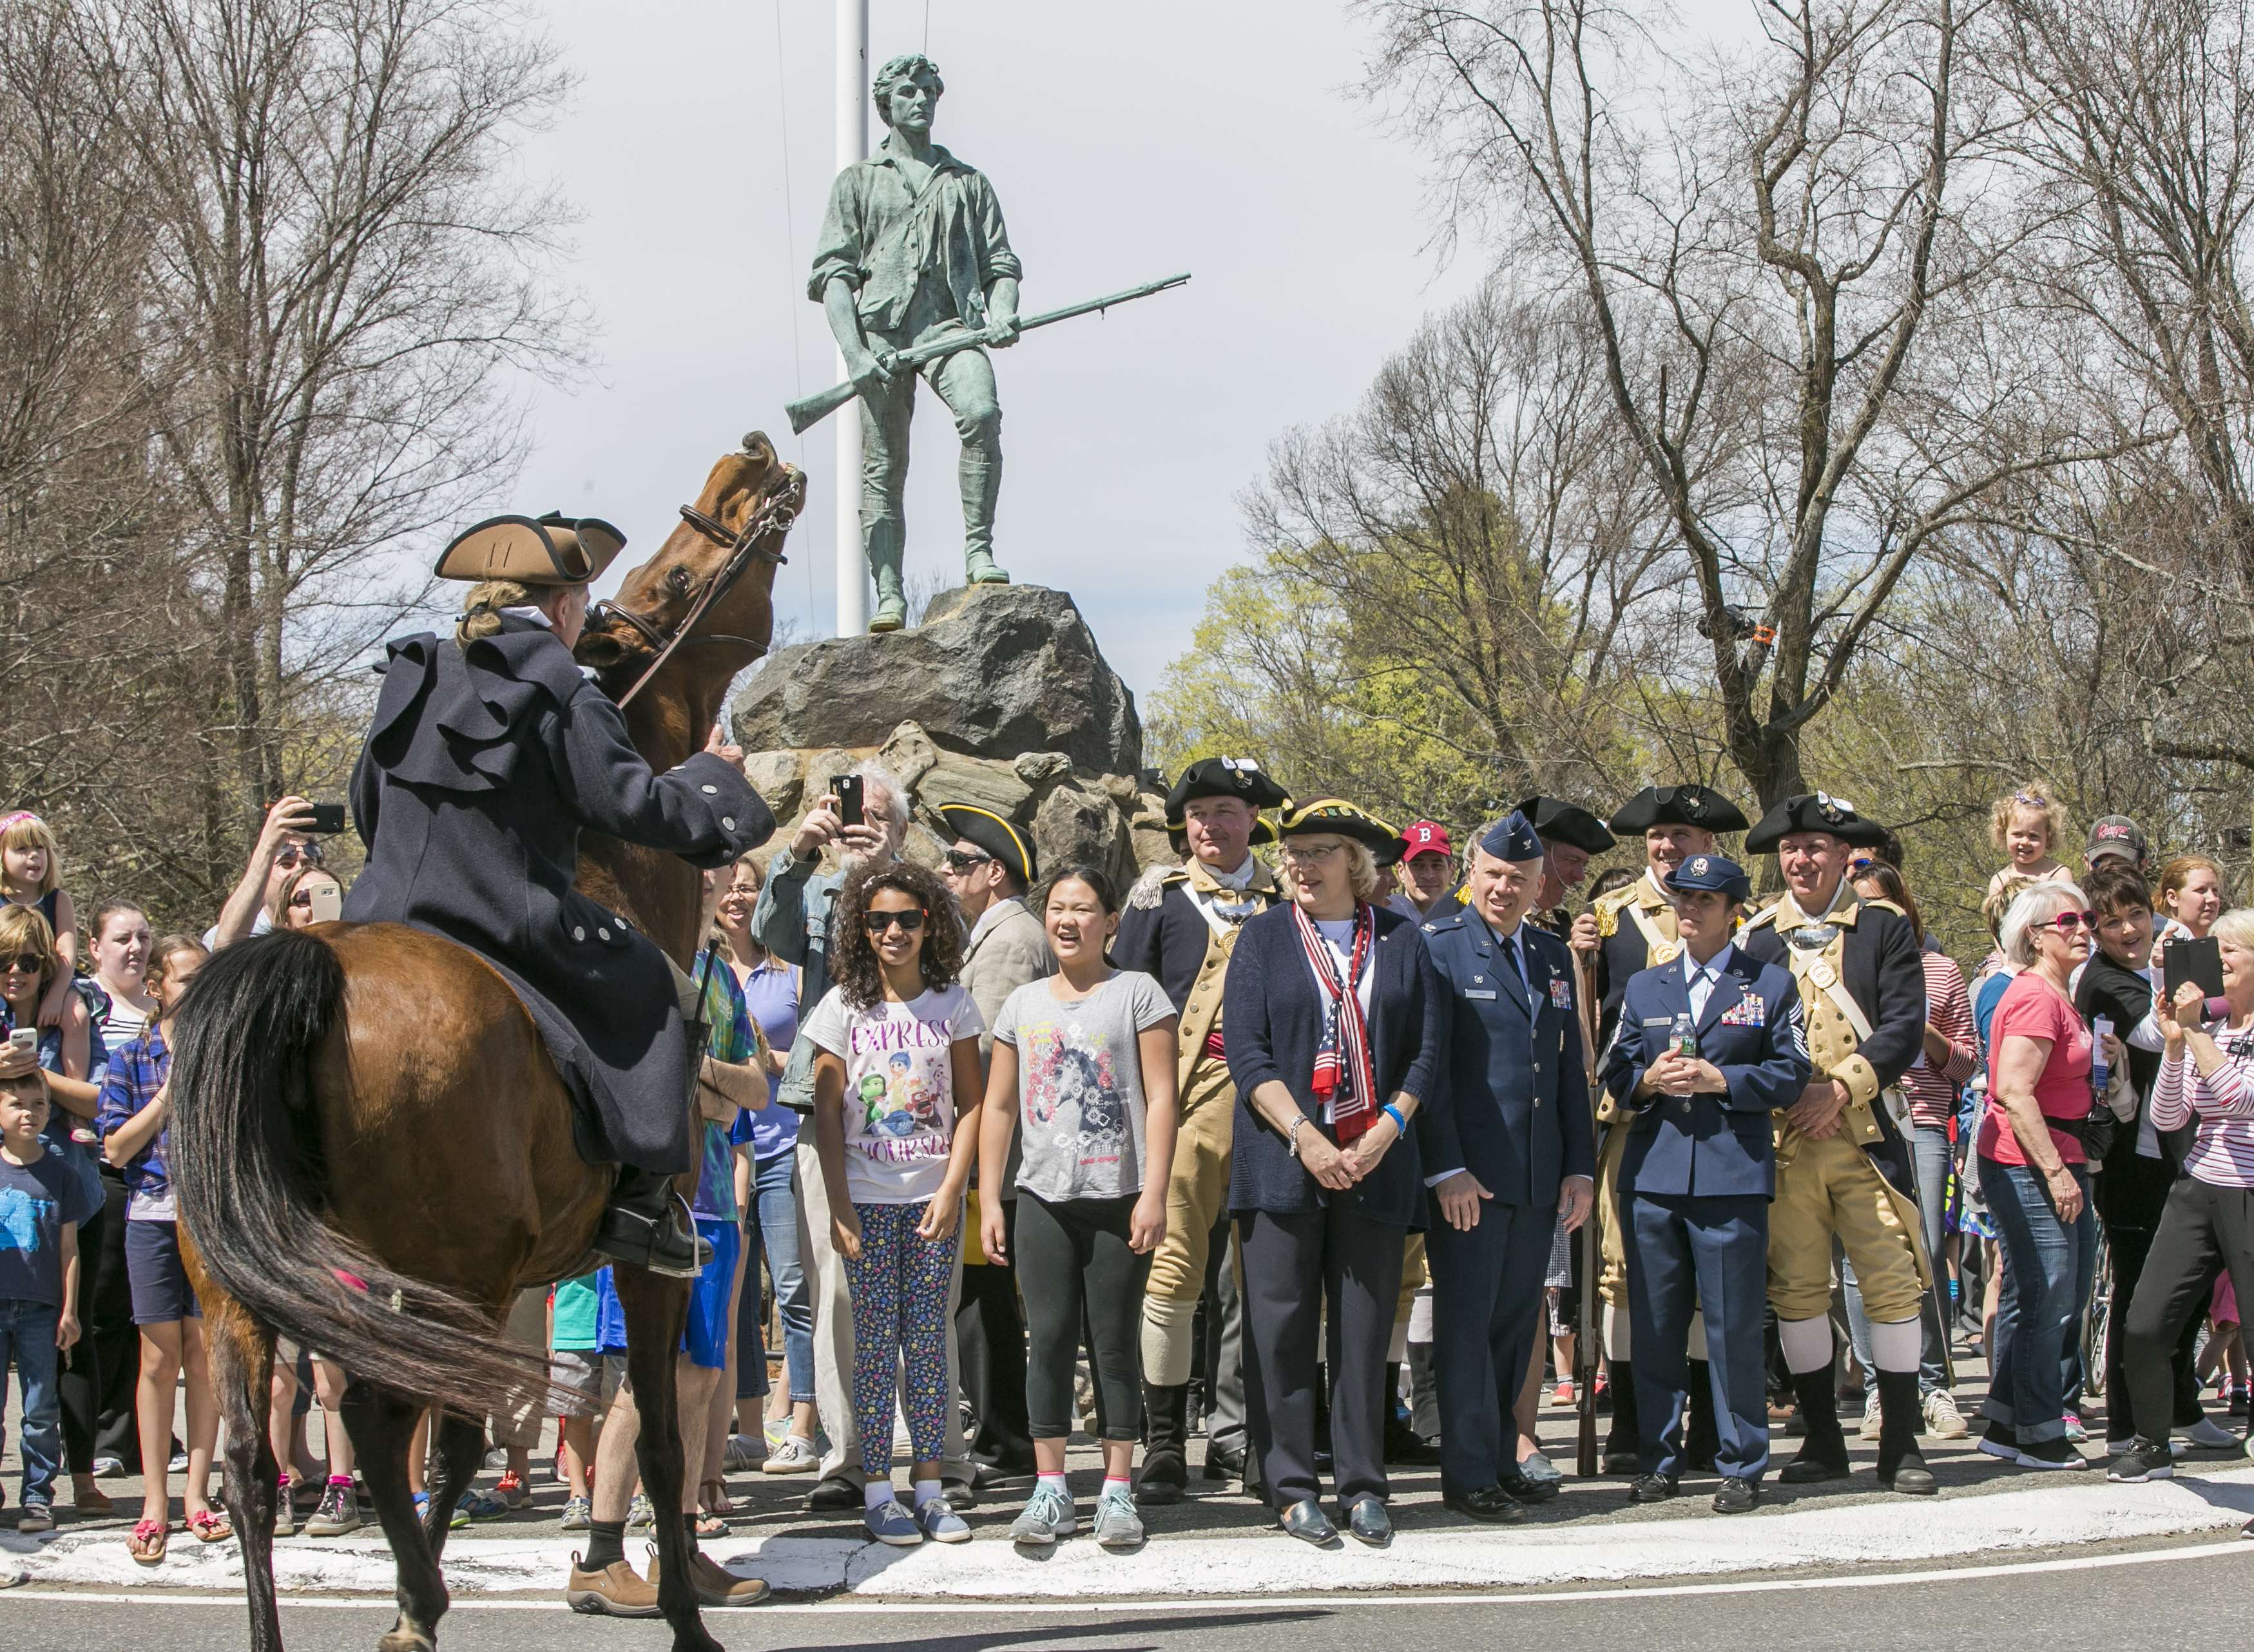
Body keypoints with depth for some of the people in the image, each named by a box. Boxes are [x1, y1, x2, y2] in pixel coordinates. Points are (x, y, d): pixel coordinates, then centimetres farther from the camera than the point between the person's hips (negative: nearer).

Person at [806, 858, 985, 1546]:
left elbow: (970, 1105, 5)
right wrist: (839, 1205, -5)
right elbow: (827, 1112, 2)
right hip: (867, 1201, -1)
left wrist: (952, 1190, -6)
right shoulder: (843, 1006, 2)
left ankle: (930, 1488, 8)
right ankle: (877, 1490, 4)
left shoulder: (953, 1003, 5)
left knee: (929, 1341, 2)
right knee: (876, 1345, -1)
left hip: (933, 1198, 1)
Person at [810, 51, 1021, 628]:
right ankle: (889, 596, -3)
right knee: (883, 468, -5)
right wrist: (853, 352, -9)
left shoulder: (969, 182, 22)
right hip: (880, 328, 0)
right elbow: (832, 273, 7)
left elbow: (1000, 264, 18)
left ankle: (978, 552, -24)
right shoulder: (858, 181, 16)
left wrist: (1002, 316, -5)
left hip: (951, 322, 0)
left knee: (981, 413, -29)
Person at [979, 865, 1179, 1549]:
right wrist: (988, 1200, 8)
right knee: (1048, 1340, 0)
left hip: (1118, 1195, -3)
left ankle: (1117, 1491, 6)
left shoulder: (1138, 993, 2)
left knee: (1114, 1343, 1)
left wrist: (1153, 1194, -10)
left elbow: (1160, 1098, -3)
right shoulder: (1023, 1004, 13)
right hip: (1042, 1197, 3)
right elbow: (999, 1107, 14)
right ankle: (1050, 1492, 5)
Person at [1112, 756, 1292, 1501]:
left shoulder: (1285, 899, 16)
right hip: (1188, 1092, -3)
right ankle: (1164, 1443, -4)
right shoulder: (1161, 894, 9)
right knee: (1174, 1263, -9)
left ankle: (1233, 1428, 15)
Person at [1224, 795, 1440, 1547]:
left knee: (1366, 1326, 3)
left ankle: (1362, 1486, 11)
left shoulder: (1402, 940, 9)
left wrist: (1384, 1135, -8)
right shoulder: (1264, 937, 6)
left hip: (1376, 1164, 1)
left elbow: (1427, 1049, 5)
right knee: (1281, 1325, -1)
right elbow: (1247, 1050, -2)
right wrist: (1305, 1139, -12)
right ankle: (1291, 1489, 6)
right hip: (1281, 1157, -1)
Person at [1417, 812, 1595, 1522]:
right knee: (1467, 1323, -1)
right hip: (1466, 1172, -6)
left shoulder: (1553, 957, 16)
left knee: (1516, 1323, 10)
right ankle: (1468, 1474, 4)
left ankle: (1500, 1460, 19)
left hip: (1538, 1179, 6)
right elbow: (1425, 1063, -9)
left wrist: (1581, 1165, 11)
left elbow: (1571, 1069, 18)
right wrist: (1446, 1169, -15)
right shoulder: (1437, 946, -4)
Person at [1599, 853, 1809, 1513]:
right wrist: (1651, 1080, -5)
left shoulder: (1770, 985, 8)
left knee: (1735, 1328, -3)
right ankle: (1658, 1459, 15)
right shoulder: (1643, 987, 17)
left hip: (1733, 1174, -3)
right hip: (1653, 1174, 3)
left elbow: (1790, 1075, 2)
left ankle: (1742, 1465, 6)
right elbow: (1614, 1075, 16)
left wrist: (1720, 1080, -11)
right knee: (1654, 1327, 5)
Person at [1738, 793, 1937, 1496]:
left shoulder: (1886, 928, 6)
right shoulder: (1755, 937, 10)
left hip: (1866, 1134, -2)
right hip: (1782, 1140, 2)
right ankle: (1822, 1441, 14)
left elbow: (1905, 1026, -3)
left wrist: (1840, 1088, -13)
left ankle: (1900, 1445, 2)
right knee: (1795, 1290, 4)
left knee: (1894, 1282, -5)